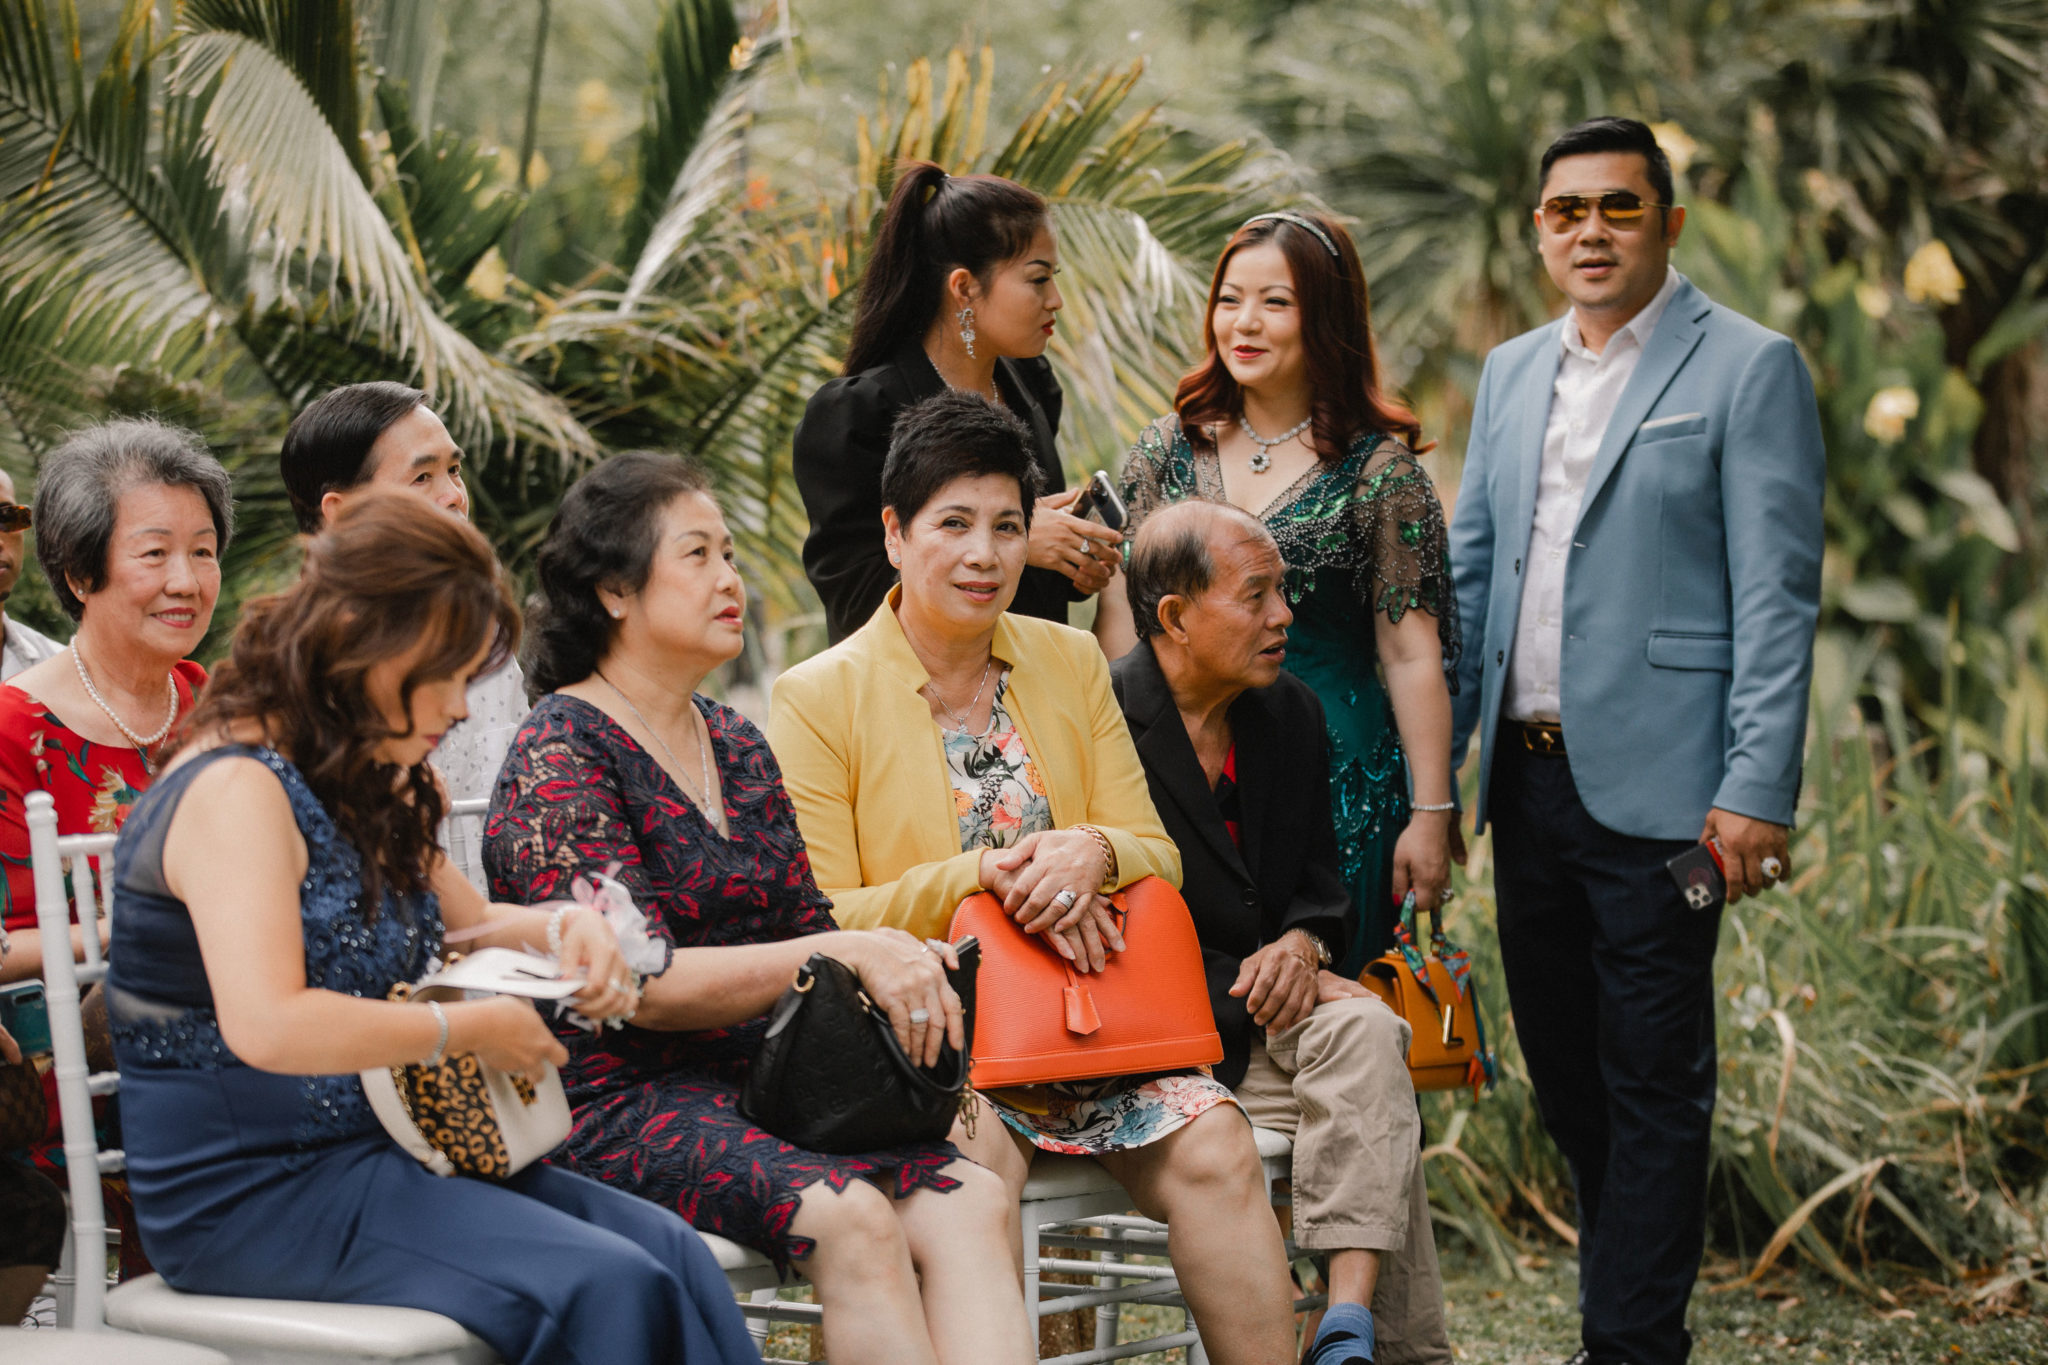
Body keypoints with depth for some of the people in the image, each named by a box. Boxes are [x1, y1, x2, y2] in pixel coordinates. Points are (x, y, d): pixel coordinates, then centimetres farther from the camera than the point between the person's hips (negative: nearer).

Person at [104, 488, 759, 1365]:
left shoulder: (356, 783, 15)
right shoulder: (236, 790, -17)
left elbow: (461, 921, 31)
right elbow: (268, 1026, -31)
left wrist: (561, 930, 8)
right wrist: (470, 1029, -19)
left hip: (367, 1153, 9)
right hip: (250, 1196, -9)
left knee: (671, 1252, -13)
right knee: (606, 1286, -25)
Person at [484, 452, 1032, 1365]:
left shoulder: (735, 745, 19)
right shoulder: (558, 756, -6)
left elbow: (803, 930, 20)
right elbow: (643, 982, -15)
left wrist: (898, 970, -4)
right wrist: (848, 953, -20)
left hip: (760, 1081, 7)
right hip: (616, 1106, -7)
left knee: (969, 1201, -21)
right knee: (851, 1217, -32)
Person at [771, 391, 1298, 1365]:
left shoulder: (1072, 665, 13)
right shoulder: (819, 698, 0)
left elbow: (1158, 857, 11)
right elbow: (820, 926, -5)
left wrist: (1091, 854, -13)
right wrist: (985, 872, -16)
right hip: (918, 1030, -3)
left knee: (1211, 1143, -23)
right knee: (974, 1158, -35)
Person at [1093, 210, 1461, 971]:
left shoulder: (1378, 468, -3)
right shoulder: (1166, 451, 6)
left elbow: (1412, 654, -5)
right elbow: (1121, 621, 6)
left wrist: (1430, 816, -8)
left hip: (1336, 784, -3)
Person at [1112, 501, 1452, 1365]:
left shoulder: (1291, 713, 11)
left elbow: (1320, 880, 18)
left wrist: (1302, 944, -7)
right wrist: (1252, 984, -16)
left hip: (1263, 1005, 6)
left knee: (1365, 1030, -28)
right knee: (1375, 1105, -27)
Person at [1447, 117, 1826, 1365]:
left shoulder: (1749, 369, -5)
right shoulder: (1512, 374, 15)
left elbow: (1777, 597, -10)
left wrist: (1757, 793, -16)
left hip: (1654, 784, -6)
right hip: (1527, 779, 7)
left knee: (1652, 1081, -1)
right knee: (1563, 1069, 14)